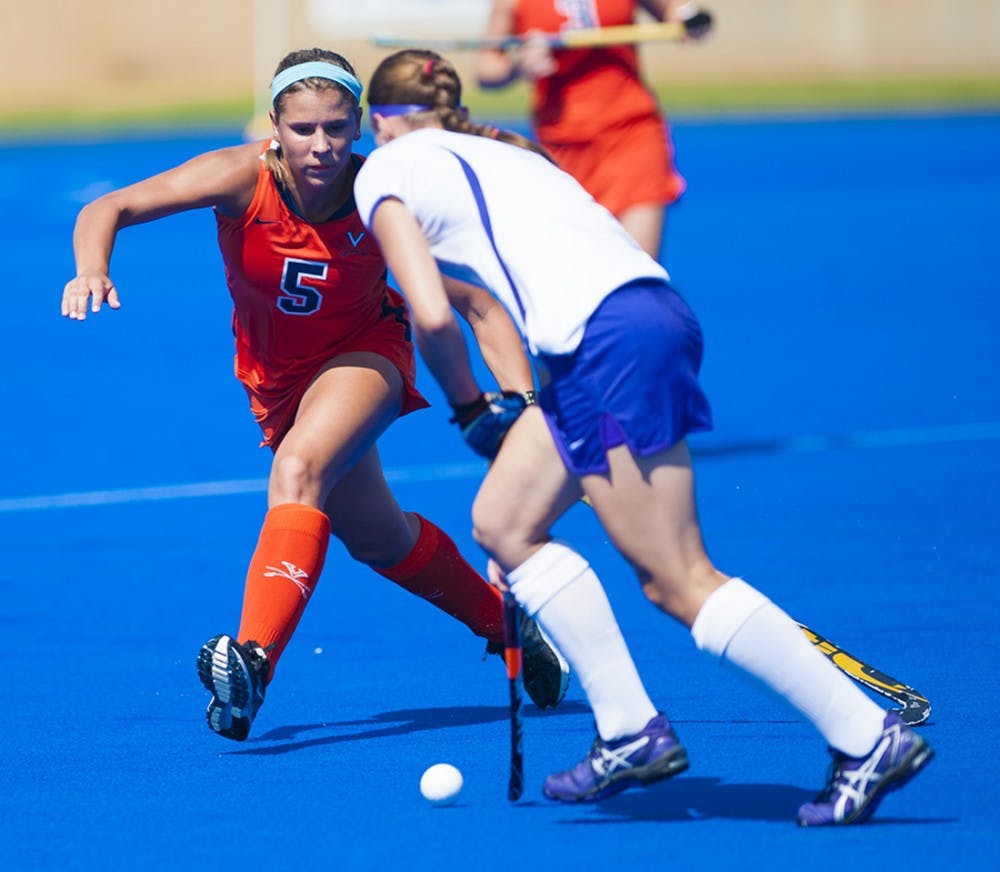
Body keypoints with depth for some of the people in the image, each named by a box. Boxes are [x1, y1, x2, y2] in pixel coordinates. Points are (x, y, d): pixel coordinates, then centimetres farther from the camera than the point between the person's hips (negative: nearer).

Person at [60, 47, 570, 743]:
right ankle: (506, 625, 41)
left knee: (299, 469, -33)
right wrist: (93, 269, -51)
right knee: (376, 537, 16)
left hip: (364, 353, -3)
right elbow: (110, 209, -30)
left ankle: (254, 661, -42)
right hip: (276, 374, 3)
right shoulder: (243, 178, -26)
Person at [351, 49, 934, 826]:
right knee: (502, 524, 18)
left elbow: (433, 316, -2)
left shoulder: (387, 170, 10)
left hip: (611, 338, -9)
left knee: (680, 581, -7)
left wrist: (469, 410, 14)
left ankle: (870, 737, -10)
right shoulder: (498, 153, 32)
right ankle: (631, 732, 14)